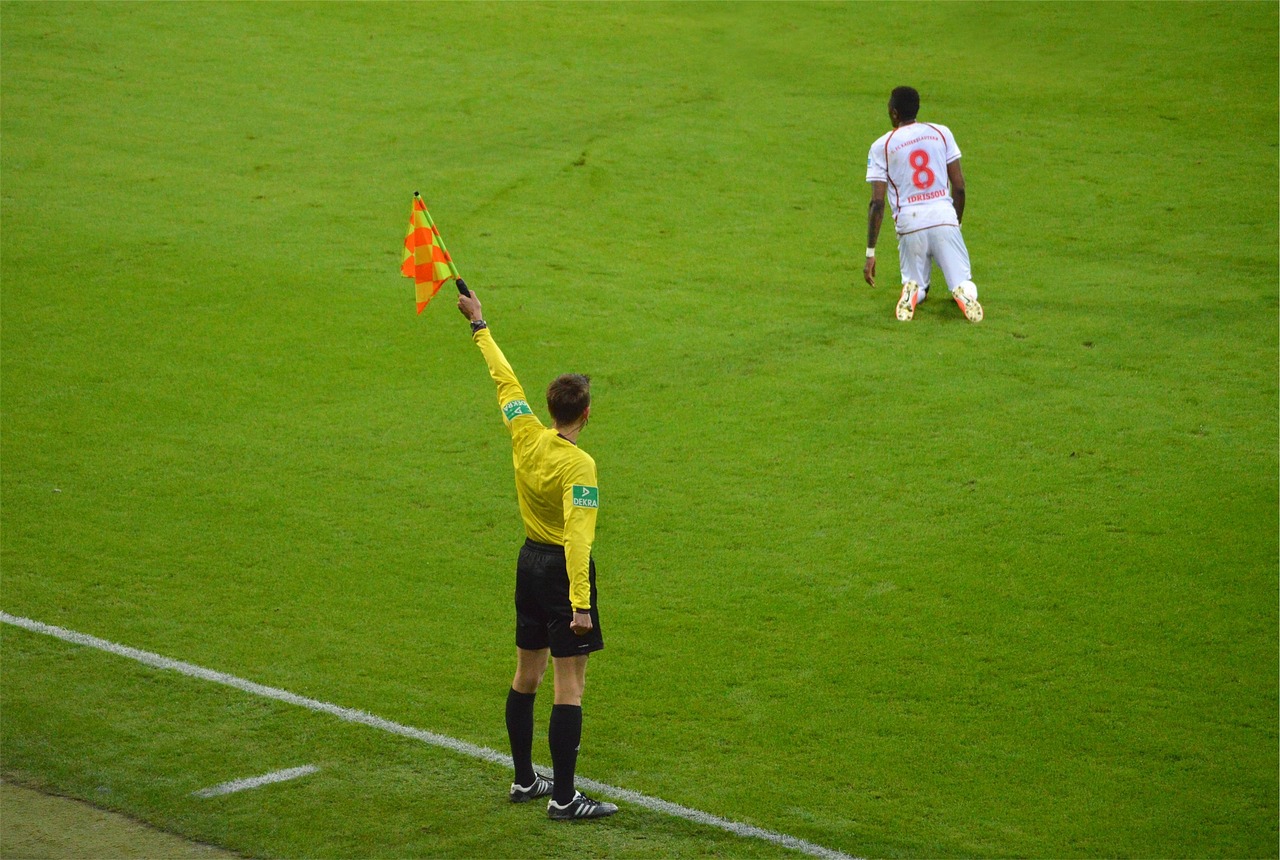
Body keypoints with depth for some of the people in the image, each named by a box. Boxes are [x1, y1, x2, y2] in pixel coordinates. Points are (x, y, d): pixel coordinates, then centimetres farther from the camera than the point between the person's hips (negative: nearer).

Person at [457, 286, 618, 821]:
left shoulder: (526, 435, -4)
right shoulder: (579, 465, -22)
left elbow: (505, 380, 11)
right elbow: (578, 536, -29)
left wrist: (480, 326, 24)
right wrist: (580, 603, -32)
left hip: (530, 561, 8)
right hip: (563, 570, -8)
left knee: (527, 674, 17)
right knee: (569, 684, -4)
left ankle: (524, 779, 29)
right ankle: (563, 797, -3)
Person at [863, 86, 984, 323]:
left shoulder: (881, 146, 4)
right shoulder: (941, 133, 10)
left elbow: (877, 202, -1)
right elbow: (959, 187, 8)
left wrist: (870, 252, 1)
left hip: (909, 223, 0)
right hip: (945, 218, 1)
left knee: (915, 283, 20)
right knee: (963, 283, 9)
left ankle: (912, 291, -16)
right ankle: (964, 294, -27)